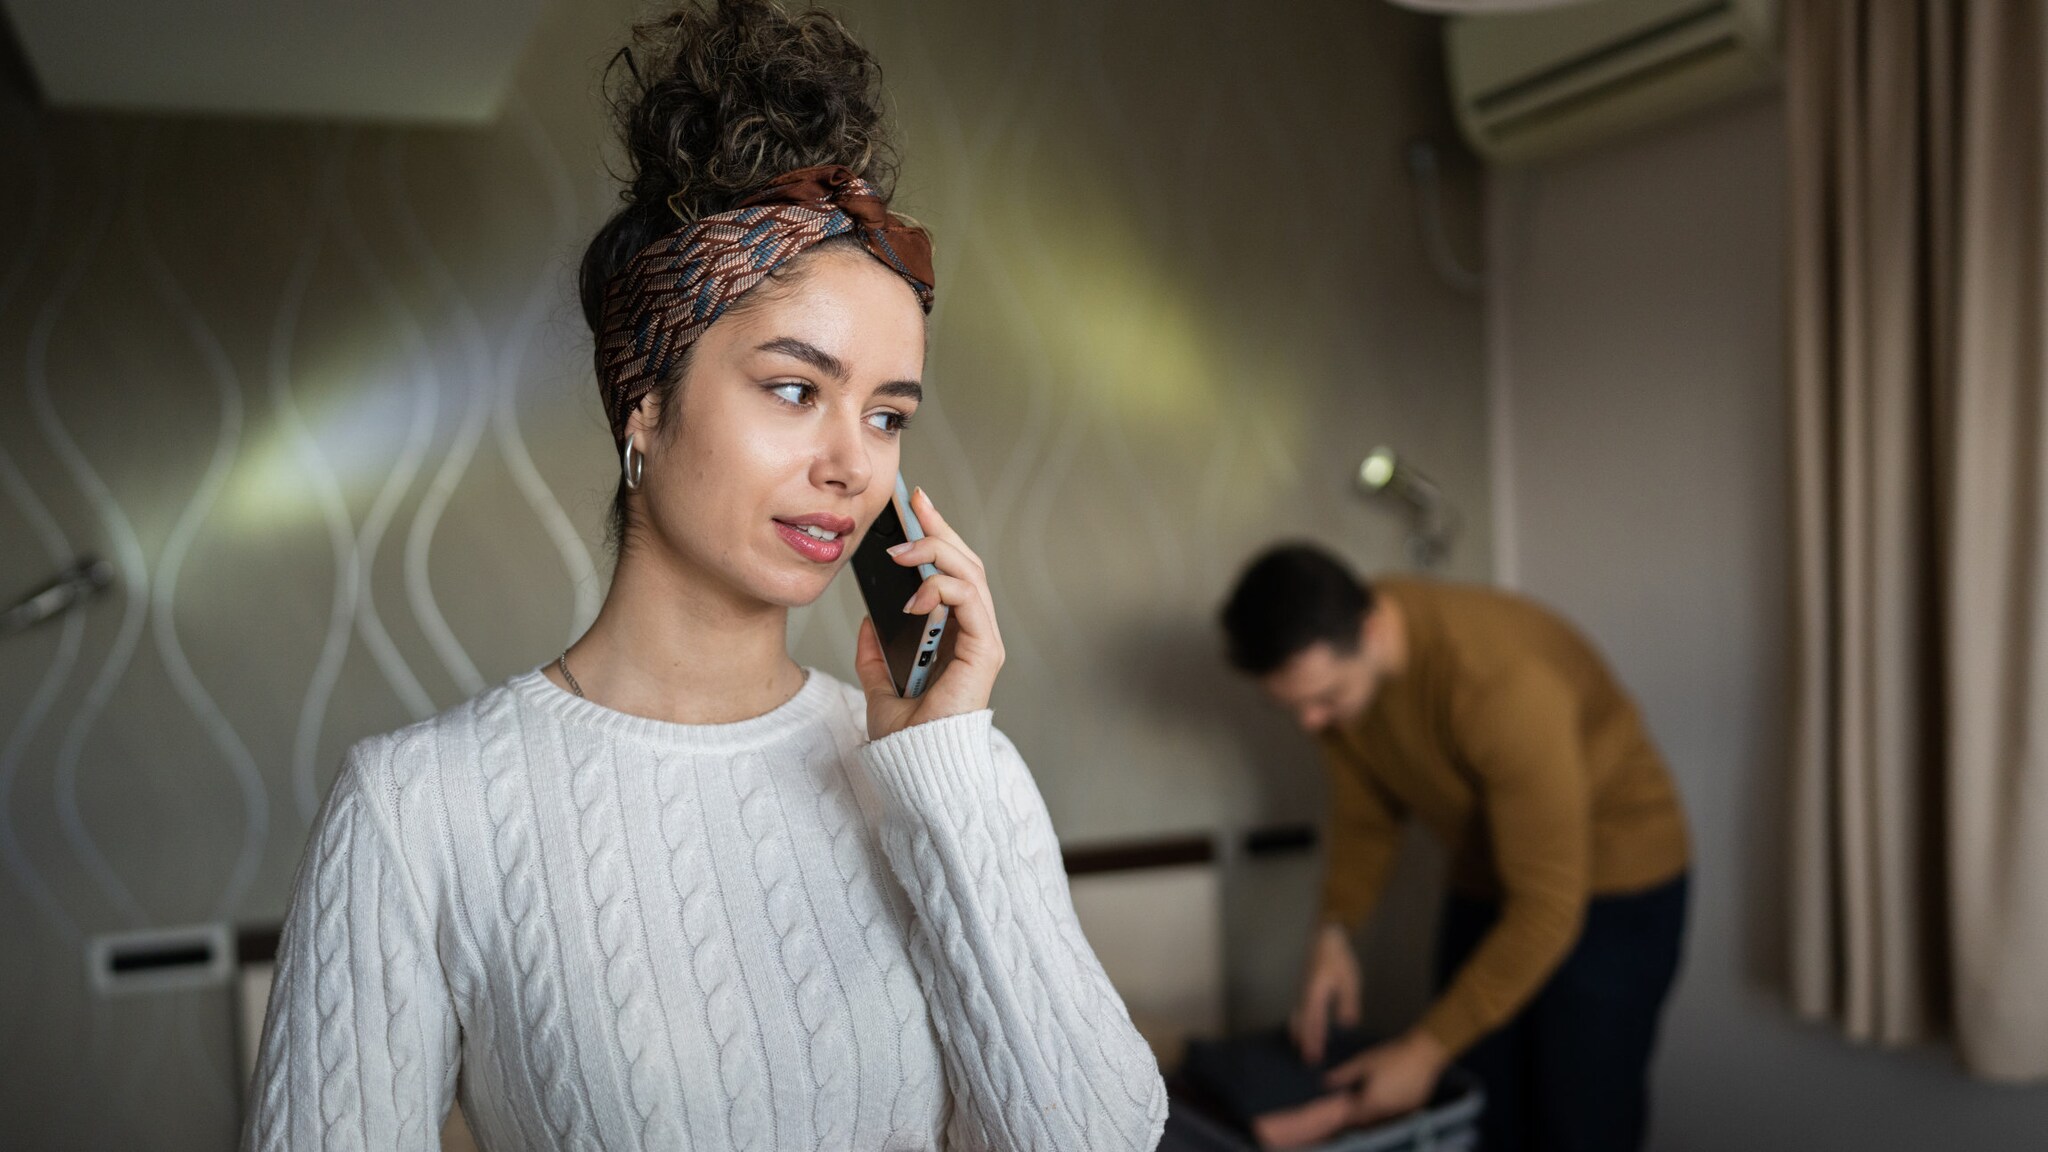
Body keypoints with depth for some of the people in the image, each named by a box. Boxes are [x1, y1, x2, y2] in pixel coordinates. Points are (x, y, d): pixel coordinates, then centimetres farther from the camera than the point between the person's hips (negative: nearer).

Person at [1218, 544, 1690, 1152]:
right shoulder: (1330, 655, -14)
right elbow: (1365, 809, 3)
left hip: (1612, 886, -6)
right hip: (1487, 880, 6)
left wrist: (1427, 1049, -27)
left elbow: (1549, 908, -30)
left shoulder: (1502, 682, -35)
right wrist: (1333, 931, -13)